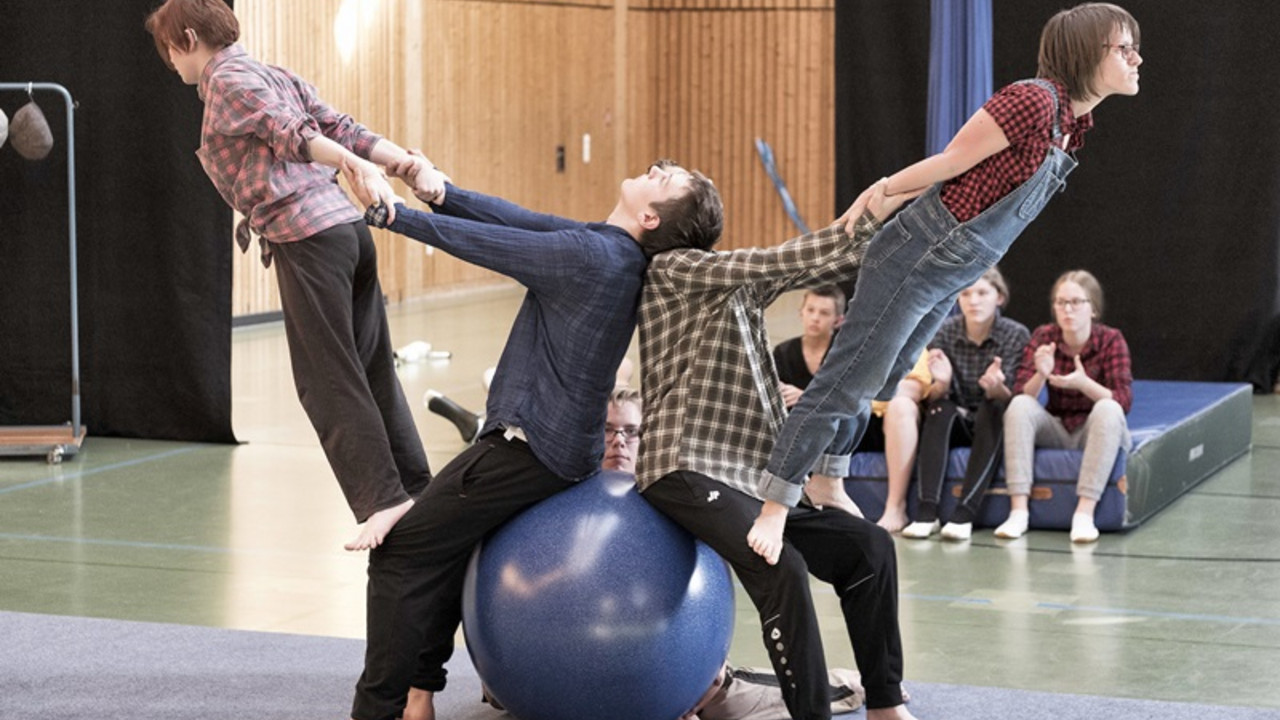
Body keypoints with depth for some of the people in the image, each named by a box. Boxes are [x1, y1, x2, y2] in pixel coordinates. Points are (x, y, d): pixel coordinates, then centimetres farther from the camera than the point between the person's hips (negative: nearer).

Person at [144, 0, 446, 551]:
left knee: (327, 380, -7)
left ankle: (383, 499, -13)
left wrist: (361, 169, -28)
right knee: (372, 374, 11)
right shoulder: (275, 76, 24)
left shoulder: (228, 80, 0)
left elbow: (292, 133, -16)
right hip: (346, 224, 9)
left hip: (304, 233, -9)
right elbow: (344, 129, 13)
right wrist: (412, 165, 2)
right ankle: (417, 492, 13)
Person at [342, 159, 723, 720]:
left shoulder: (589, 255, -22)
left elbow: (481, 244, -14)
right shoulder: (614, 250, 5)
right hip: (565, 443, 10)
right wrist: (438, 191, 3)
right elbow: (521, 221, 9)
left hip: (529, 445, -10)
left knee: (401, 552, -5)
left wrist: (385, 211, -6)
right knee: (450, 540, 25)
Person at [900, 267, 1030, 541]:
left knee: (991, 409, -32)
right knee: (940, 408, -29)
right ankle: (926, 511, -39)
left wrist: (997, 388, -39)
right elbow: (934, 398, -8)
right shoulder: (944, 332, -6)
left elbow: (1011, 400, -14)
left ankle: (965, 514, -41)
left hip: (993, 427, -1)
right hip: (954, 426, 1)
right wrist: (942, 382, -32)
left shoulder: (1016, 335, -10)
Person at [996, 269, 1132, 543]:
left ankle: (1084, 513, -38)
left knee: (1108, 409, -34)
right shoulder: (1043, 337, -4)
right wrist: (1041, 375, -32)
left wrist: (1084, 383, -36)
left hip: (1096, 432, -2)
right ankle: (1018, 511, -32)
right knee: (1019, 406, -25)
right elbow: (1021, 396, -10)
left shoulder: (1111, 340, -10)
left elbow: (1123, 402, -19)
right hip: (1056, 429, 2)